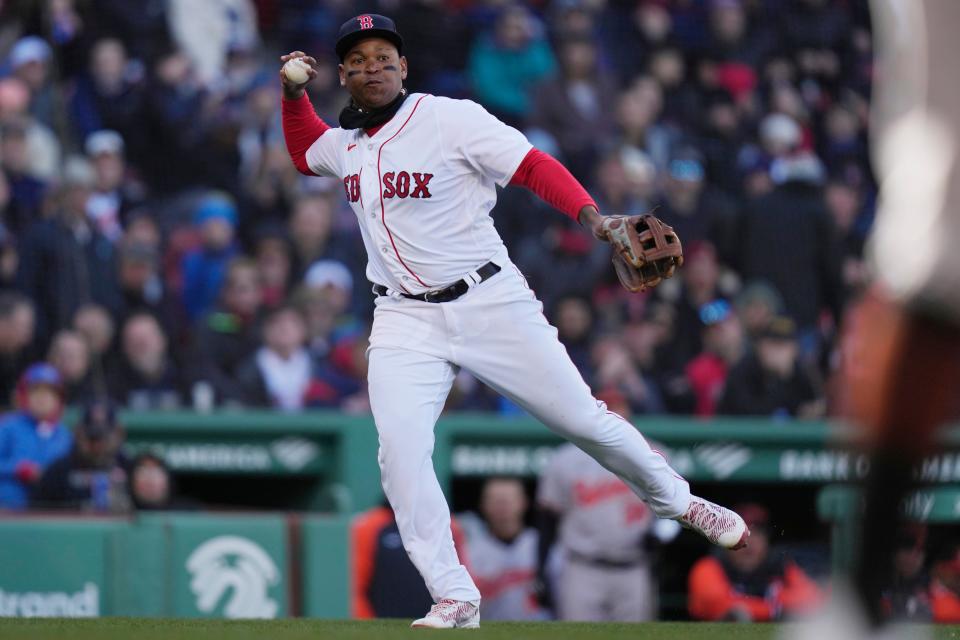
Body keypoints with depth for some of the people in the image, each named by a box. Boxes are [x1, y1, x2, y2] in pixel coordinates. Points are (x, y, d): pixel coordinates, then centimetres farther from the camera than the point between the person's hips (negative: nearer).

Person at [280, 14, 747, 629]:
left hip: (489, 301, -4)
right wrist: (294, 93, 11)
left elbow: (533, 165, -18)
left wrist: (592, 217, -34)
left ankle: (679, 502, 28)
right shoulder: (344, 142, 8)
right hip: (404, 320, 4)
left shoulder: (450, 118, -11)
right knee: (400, 448, -17)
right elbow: (304, 151, 31)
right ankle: (456, 600, -12)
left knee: (581, 417, 1)